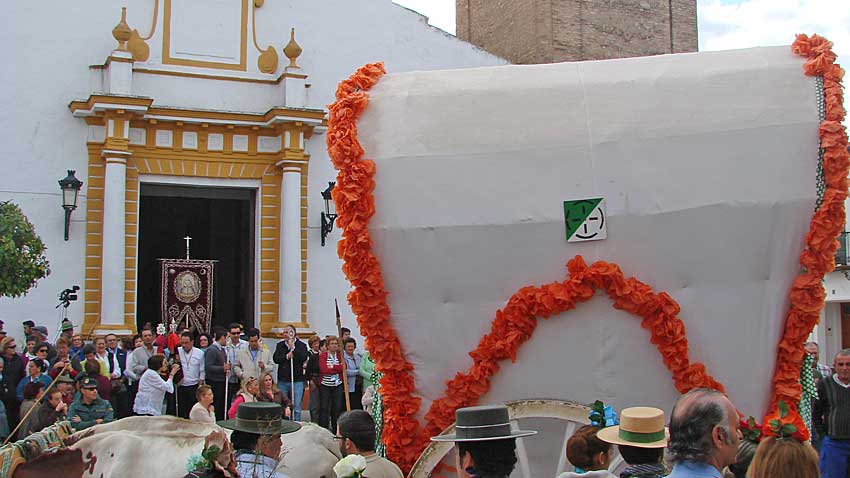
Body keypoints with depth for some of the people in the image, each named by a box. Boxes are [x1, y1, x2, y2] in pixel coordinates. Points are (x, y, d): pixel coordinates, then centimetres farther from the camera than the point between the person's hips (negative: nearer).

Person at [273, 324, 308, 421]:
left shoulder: (301, 345, 2)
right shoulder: (280, 345, 10)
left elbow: (304, 358, -14)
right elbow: (276, 359, -1)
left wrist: (293, 348, -14)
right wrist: (286, 356, -14)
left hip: (297, 380, -2)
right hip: (282, 380, 2)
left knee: (296, 408, -1)